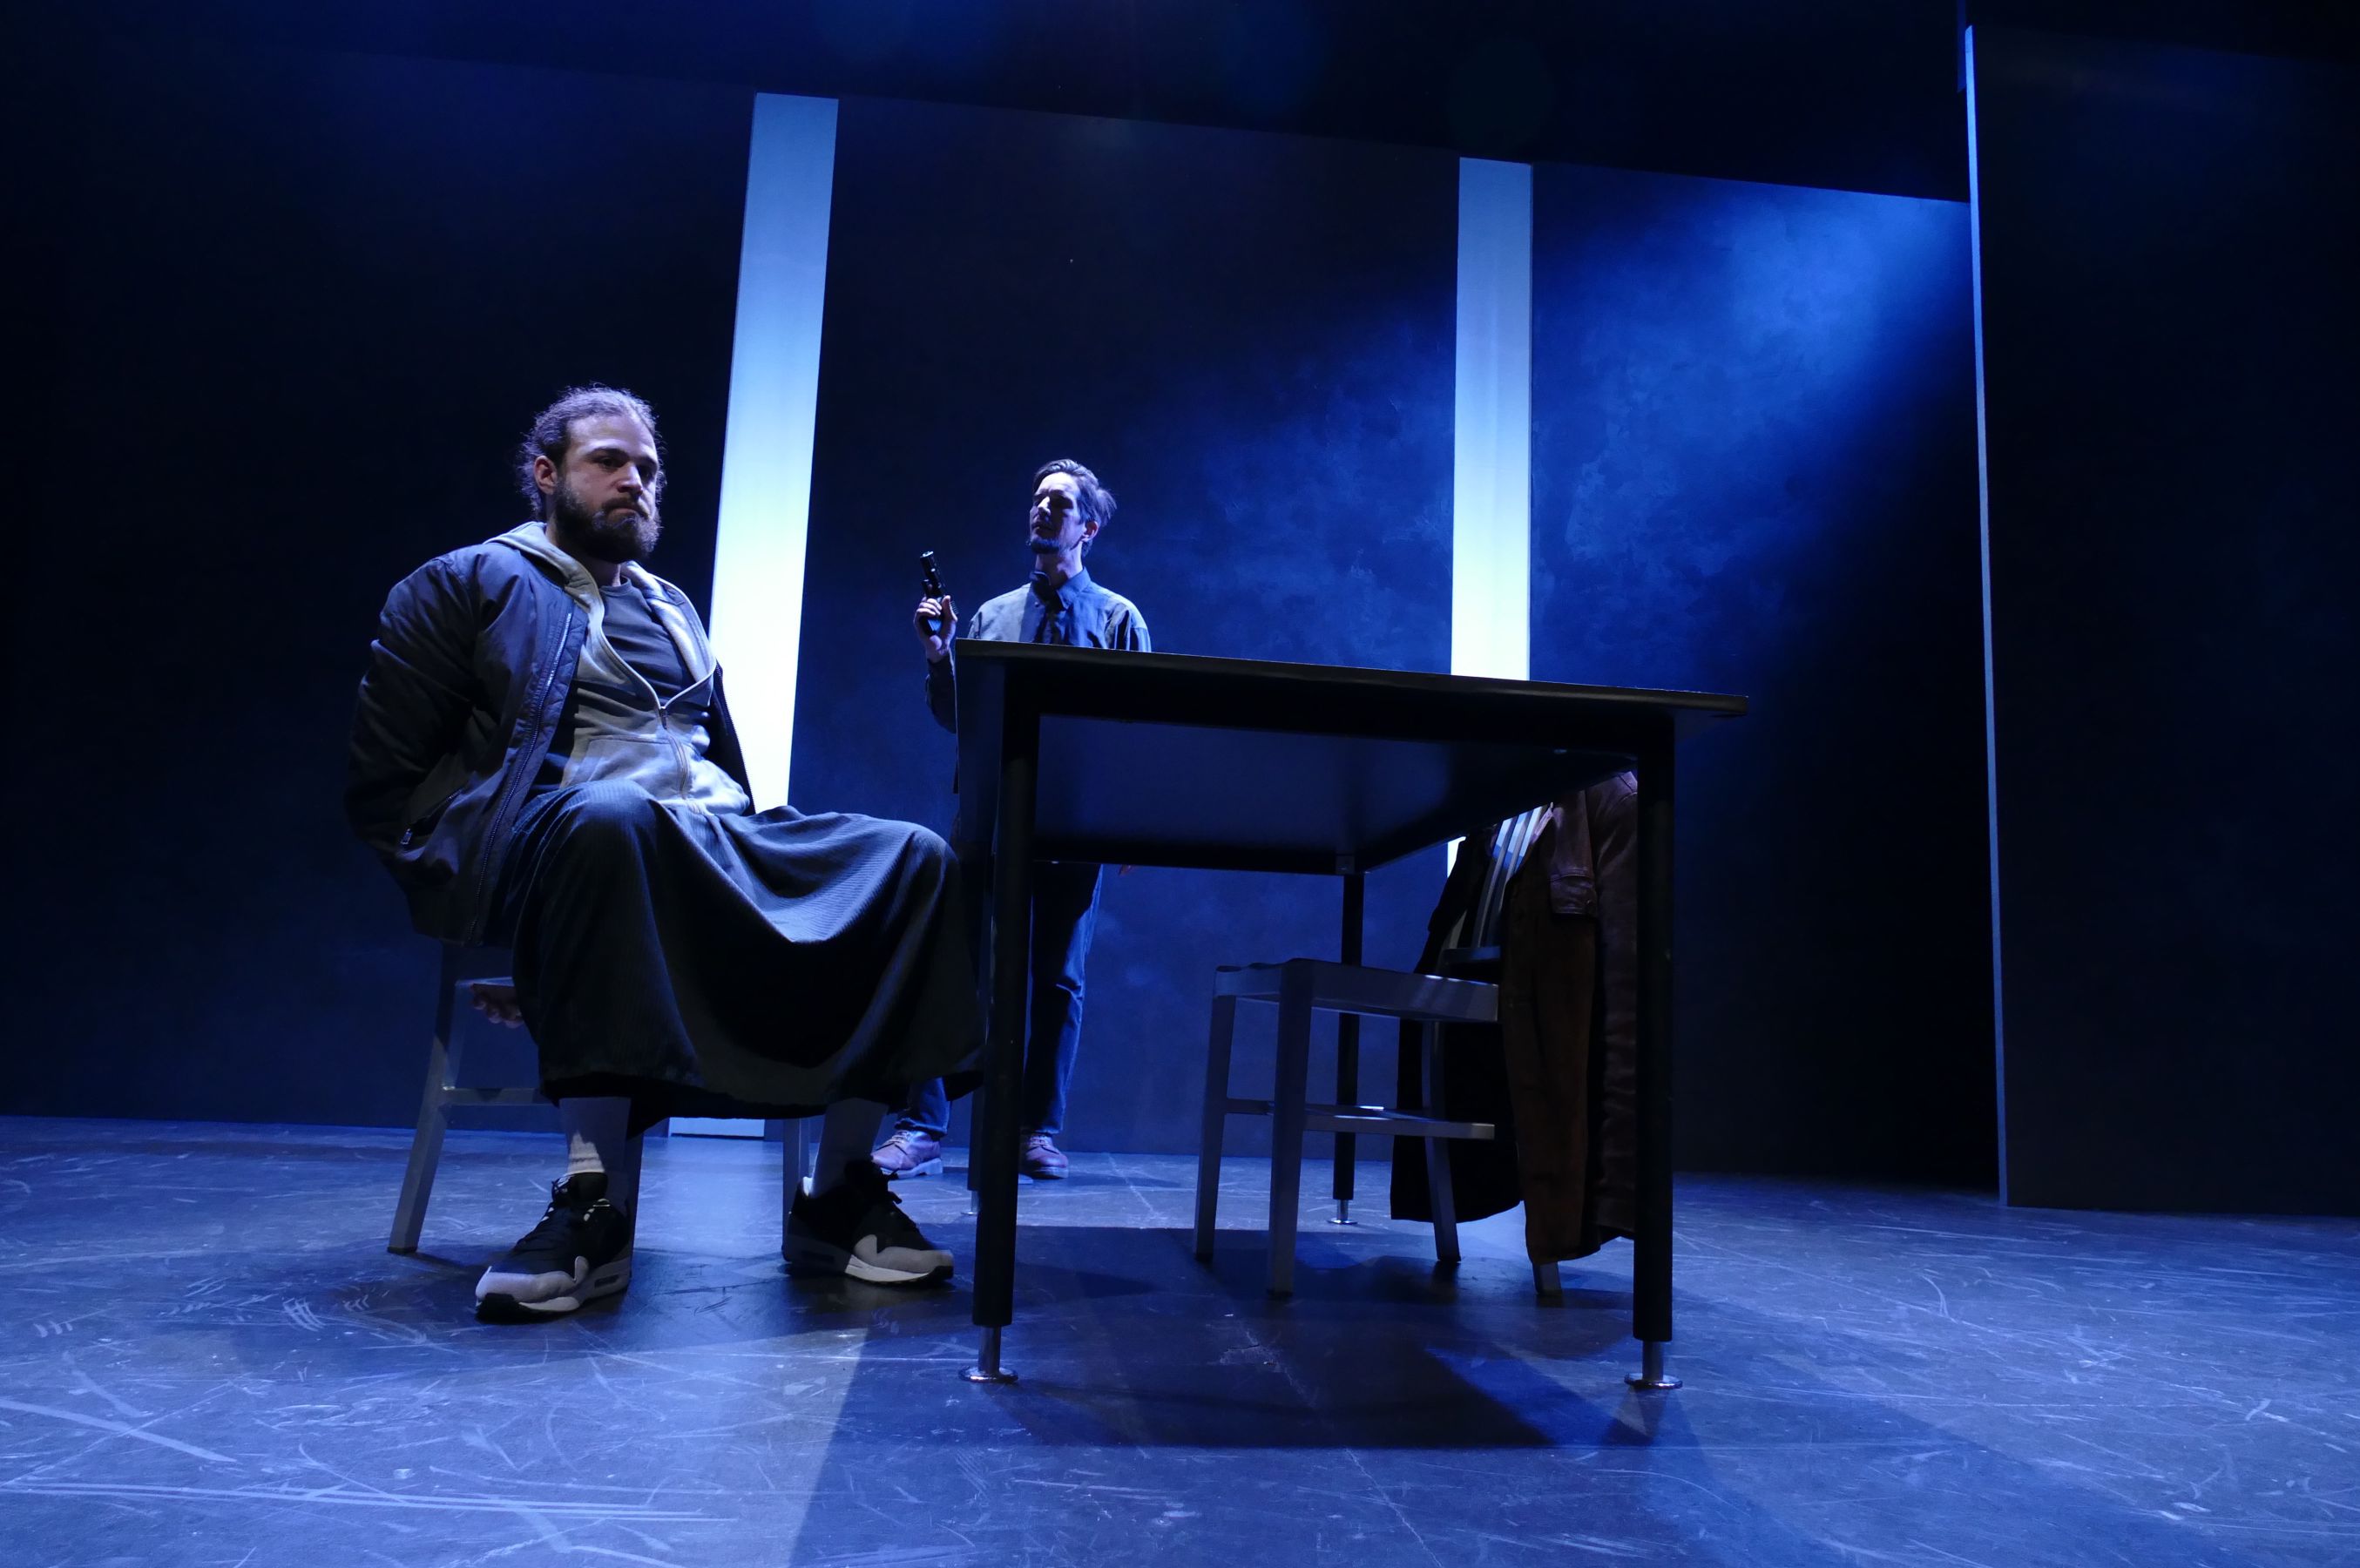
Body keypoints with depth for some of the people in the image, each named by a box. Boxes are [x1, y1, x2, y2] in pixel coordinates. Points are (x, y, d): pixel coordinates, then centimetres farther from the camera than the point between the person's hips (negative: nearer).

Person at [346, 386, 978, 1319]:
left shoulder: (673, 611, 31)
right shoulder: (467, 585, 14)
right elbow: (381, 784, 7)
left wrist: (740, 844, 8)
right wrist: (461, 885, -8)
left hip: (717, 847, 6)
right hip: (549, 844, -5)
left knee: (914, 857, -20)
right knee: (611, 812, -43)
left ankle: (839, 1197, -20)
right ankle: (596, 1200, -38)